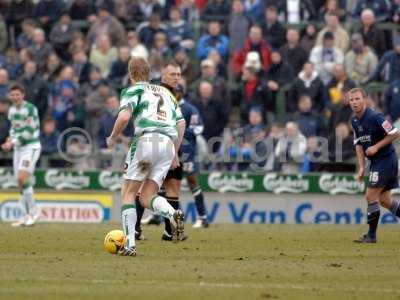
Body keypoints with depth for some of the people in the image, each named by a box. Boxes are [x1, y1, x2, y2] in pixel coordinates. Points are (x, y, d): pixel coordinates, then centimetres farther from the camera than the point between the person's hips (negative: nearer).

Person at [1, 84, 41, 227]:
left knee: (22, 178, -19)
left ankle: (34, 211, -6)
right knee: (20, 182, 5)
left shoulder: (30, 109, -14)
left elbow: (29, 132, -19)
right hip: (18, 149, 7)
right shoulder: (12, 109, 9)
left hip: (31, 147, -7)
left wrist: (13, 143, -20)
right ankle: (26, 216, 12)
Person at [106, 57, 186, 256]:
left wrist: (113, 138, 6)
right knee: (147, 197, 10)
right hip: (168, 143, 5)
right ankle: (173, 213, -22)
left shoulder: (134, 90, 9)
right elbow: (181, 122, 21)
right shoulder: (165, 92, 27)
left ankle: (130, 245, -5)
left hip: (146, 139, -5)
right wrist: (175, 153, 26)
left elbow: (124, 116, -10)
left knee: (128, 194, 6)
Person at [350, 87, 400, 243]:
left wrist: (376, 147, -20)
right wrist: (362, 167, 6)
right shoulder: (355, 121, 7)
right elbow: (359, 144, 14)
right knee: (384, 200, 11)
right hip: (375, 162, 9)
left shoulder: (374, 117, -19)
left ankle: (371, 235, -1)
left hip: (386, 159, -9)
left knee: (371, 196, -9)